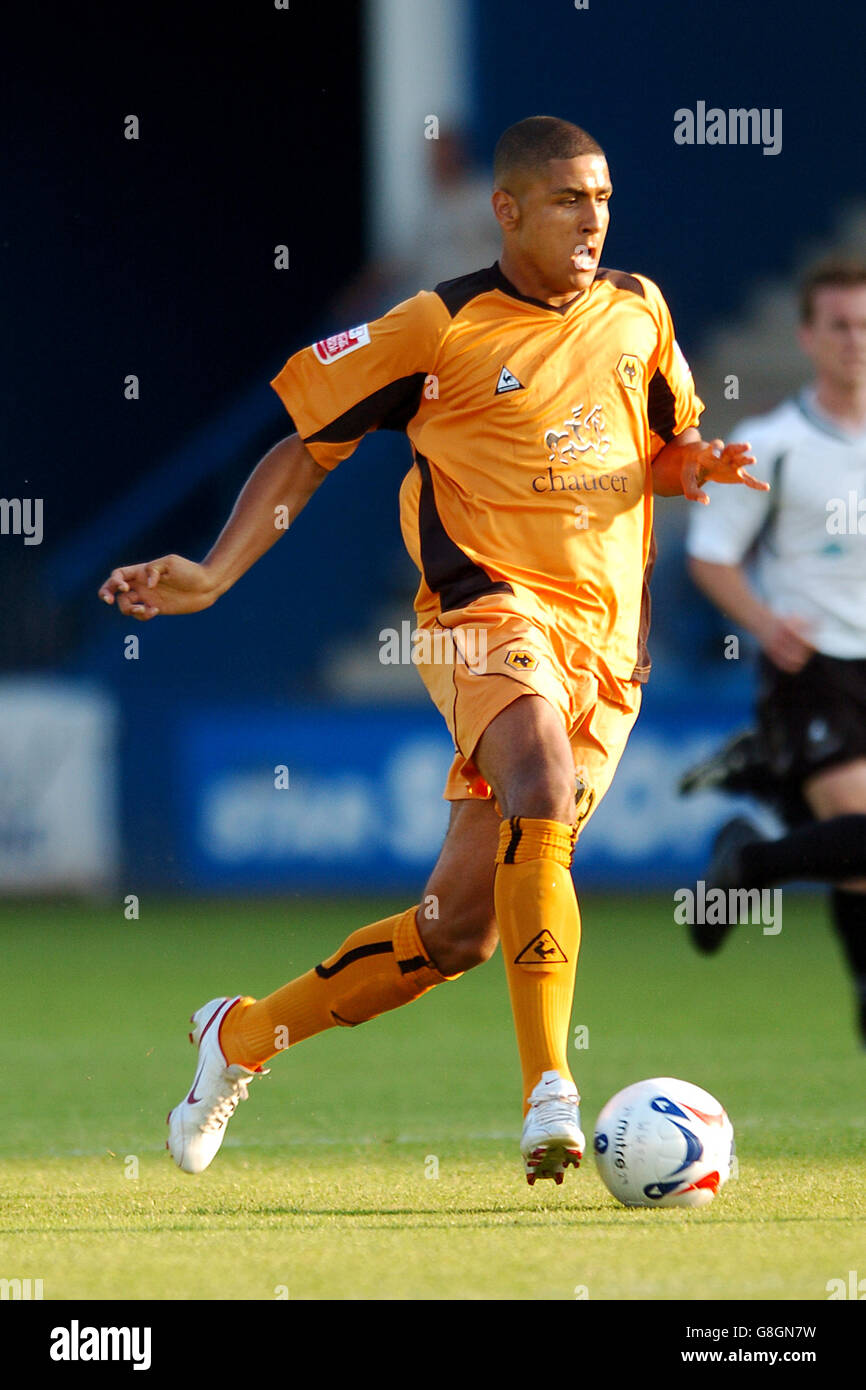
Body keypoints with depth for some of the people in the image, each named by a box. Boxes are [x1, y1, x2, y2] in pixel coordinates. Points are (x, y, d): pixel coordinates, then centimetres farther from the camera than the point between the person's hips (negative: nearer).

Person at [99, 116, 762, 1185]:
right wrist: (211, 576, -8)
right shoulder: (439, 328, -2)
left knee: (457, 931, 3)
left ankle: (245, 1035, 24)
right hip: (490, 606, -5)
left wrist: (687, 466, 0)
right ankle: (549, 1092, -40)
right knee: (542, 788, -36)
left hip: (607, 643, 5)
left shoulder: (637, 312, 11)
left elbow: (669, 447, 26)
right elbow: (307, 451, 3)